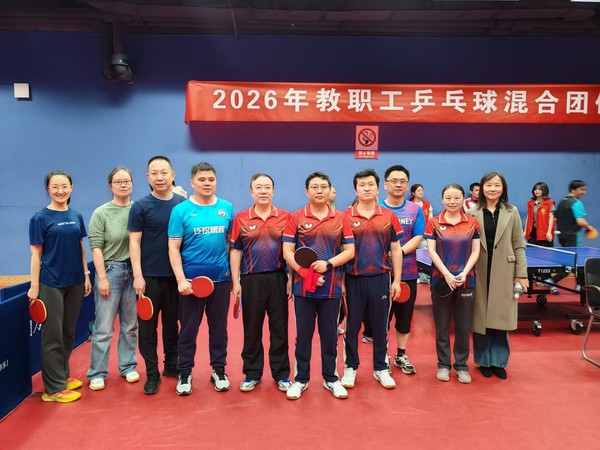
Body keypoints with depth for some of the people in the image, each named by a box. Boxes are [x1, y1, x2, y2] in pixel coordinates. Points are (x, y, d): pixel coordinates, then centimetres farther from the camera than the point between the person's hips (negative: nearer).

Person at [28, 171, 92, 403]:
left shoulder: (76, 217, 7)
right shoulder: (40, 218, -6)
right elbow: (36, 254, -7)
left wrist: (86, 275, 9)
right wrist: (34, 286, -9)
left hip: (75, 282, 5)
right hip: (51, 284, -5)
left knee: (69, 332, 14)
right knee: (53, 335, 1)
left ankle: (62, 374, 29)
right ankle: (53, 388, 9)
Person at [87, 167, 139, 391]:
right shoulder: (101, 213, -3)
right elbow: (96, 247, -6)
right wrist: (102, 277, -11)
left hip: (134, 271, 3)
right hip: (111, 270, -3)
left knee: (130, 325, 11)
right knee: (104, 327, 1)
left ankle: (127, 366, 26)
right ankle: (97, 373, 14)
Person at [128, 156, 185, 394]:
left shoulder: (183, 204, 4)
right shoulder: (140, 206, -3)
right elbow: (134, 242, -4)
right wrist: (138, 275, -11)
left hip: (176, 276, 2)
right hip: (149, 276, -2)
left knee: (172, 323, 13)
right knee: (148, 326, 4)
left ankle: (171, 365, 29)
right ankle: (152, 373, 17)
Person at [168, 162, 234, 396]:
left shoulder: (227, 208, 3)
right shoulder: (181, 210, -5)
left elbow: (232, 241, 10)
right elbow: (173, 248, -6)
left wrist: (234, 273, 6)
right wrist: (181, 279, -14)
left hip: (220, 278, 2)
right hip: (191, 279, -2)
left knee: (219, 327, 13)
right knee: (188, 328, 8)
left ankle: (218, 370, 28)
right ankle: (184, 373, 24)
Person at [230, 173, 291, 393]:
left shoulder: (285, 217, 2)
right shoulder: (241, 218, 3)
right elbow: (235, 251, 5)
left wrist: (292, 278, -1)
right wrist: (235, 281, 0)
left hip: (278, 278, 0)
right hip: (251, 280, 0)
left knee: (280, 329, 8)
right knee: (251, 330, 10)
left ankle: (281, 374, 22)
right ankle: (252, 374, 24)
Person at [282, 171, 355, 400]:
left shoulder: (341, 218, 4)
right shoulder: (295, 218, 0)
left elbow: (349, 251, 2)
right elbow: (287, 251, -4)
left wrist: (328, 264, -14)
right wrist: (306, 273, -15)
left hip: (332, 287, 1)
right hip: (303, 287, -1)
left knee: (330, 335, 11)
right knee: (303, 335, 9)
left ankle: (330, 378, 27)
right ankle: (301, 379, 24)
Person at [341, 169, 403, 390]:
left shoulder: (389, 216, 4)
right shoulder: (346, 216, -1)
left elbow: (396, 250, 7)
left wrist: (396, 280, 4)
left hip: (380, 278, 1)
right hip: (354, 279, -1)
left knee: (380, 326, 11)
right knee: (352, 326, 10)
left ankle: (381, 369, 26)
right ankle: (350, 368, 25)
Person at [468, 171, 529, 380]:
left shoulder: (512, 212, 4)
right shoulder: (472, 213, 1)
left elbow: (519, 245, 3)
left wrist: (521, 274, -1)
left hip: (503, 273, 1)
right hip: (480, 273, 0)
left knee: (500, 318, 6)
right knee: (481, 318, 6)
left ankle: (498, 361, 21)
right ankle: (484, 360, 21)